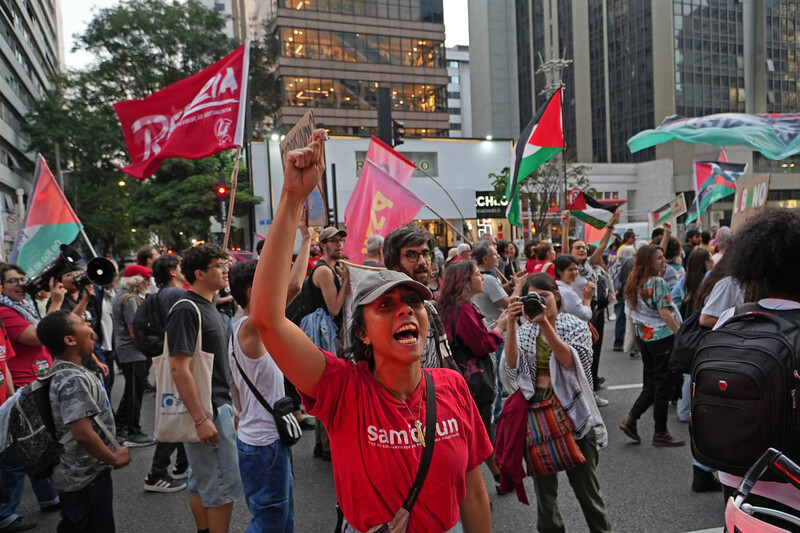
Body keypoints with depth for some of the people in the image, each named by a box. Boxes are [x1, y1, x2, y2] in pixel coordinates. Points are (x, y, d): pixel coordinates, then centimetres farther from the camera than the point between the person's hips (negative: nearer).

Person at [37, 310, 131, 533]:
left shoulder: (63, 372, 3)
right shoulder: (74, 381, -27)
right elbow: (83, 434, -32)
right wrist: (114, 459, -18)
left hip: (76, 474, 9)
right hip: (87, 477, -9)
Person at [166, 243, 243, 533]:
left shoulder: (207, 306, 11)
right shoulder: (186, 310, -18)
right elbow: (179, 367, -23)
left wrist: (229, 406, 19)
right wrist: (201, 419, -24)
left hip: (216, 406, 9)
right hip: (206, 412, -9)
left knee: (201, 483, 18)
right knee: (224, 487, -1)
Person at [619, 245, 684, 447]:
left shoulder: (634, 283, 8)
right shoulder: (658, 282, -16)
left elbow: (630, 312, 14)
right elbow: (664, 312, -20)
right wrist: (680, 333, -12)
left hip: (643, 337, 8)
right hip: (662, 337, -8)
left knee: (650, 383, 17)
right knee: (664, 385, 3)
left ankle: (631, 419, 7)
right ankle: (660, 434, 11)